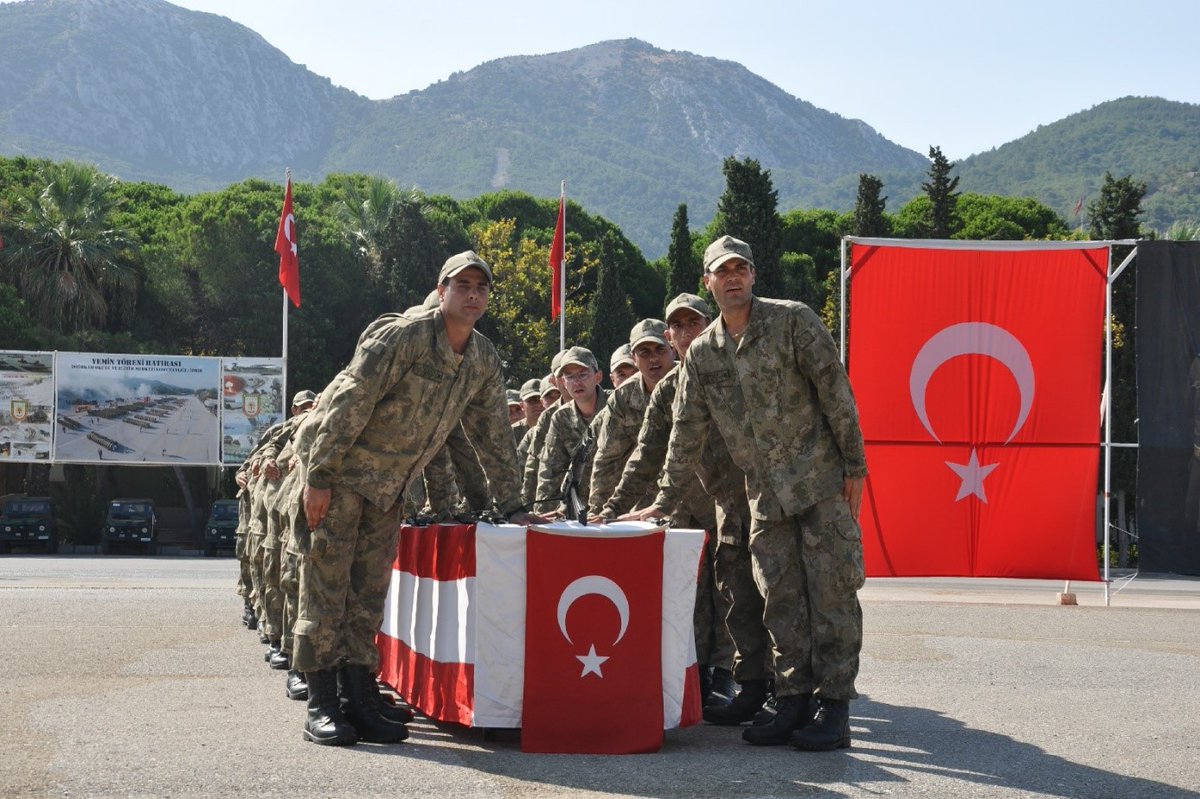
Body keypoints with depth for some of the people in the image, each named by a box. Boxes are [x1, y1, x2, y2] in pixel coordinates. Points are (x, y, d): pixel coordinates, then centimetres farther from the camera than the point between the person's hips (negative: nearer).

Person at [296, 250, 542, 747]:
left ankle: (360, 702, 10)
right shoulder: (400, 338, -20)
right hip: (339, 470, -7)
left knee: (370, 592, 7)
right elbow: (348, 405, -21)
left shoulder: (484, 361, 1)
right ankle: (321, 706, -2)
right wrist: (318, 478, -22)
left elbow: (493, 436, 8)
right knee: (327, 584, -5)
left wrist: (513, 508, 4)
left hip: (389, 487, 7)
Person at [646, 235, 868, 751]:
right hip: (765, 494, 5)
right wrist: (664, 500, 10)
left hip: (822, 479, -5)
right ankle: (793, 702, 12)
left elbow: (836, 394, -6)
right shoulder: (701, 353, 8)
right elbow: (687, 431, 12)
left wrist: (854, 467, -9)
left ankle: (833, 707, -1)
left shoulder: (793, 321, -5)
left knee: (831, 592, -5)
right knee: (780, 601, 5)